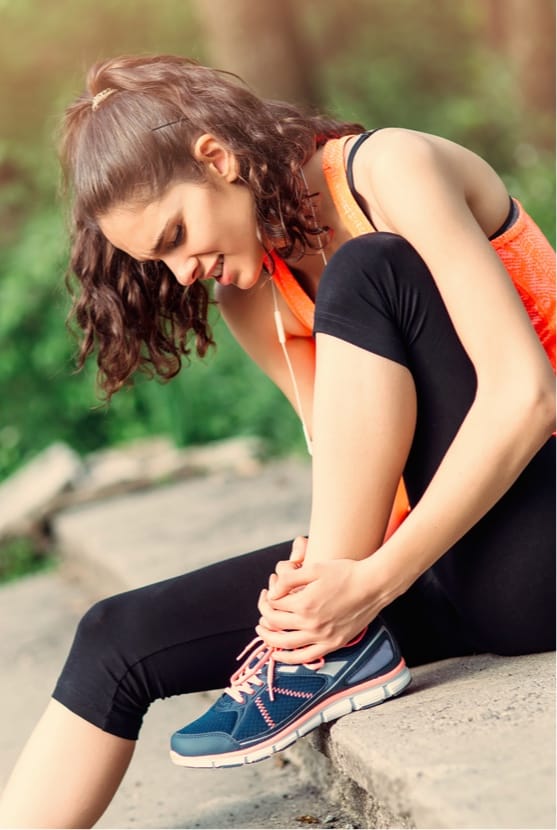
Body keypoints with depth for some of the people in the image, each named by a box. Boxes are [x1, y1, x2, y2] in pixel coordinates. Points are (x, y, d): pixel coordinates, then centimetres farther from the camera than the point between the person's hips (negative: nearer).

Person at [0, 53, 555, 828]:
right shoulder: (250, 294, 7)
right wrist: (319, 564, -19)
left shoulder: (394, 171, -13)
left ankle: (337, 650, -21)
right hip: (446, 557, 7)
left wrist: (373, 580, -25)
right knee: (120, 642, -1)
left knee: (362, 274, -26)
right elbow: (352, 465, 3)